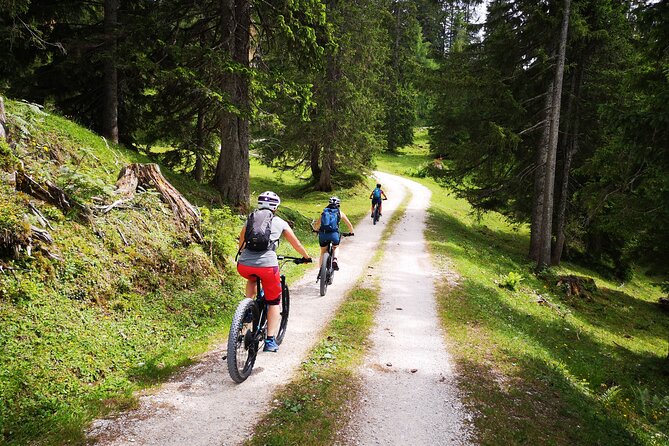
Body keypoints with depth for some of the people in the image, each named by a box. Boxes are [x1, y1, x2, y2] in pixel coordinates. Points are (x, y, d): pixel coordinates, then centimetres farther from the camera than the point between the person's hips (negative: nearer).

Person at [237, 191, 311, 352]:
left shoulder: (250, 219, 20)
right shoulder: (279, 222, 14)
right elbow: (296, 244, 24)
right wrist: (307, 257, 41)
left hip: (243, 266, 3)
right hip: (267, 265, -3)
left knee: (252, 279, 39)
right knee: (274, 301, 17)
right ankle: (270, 341, 11)